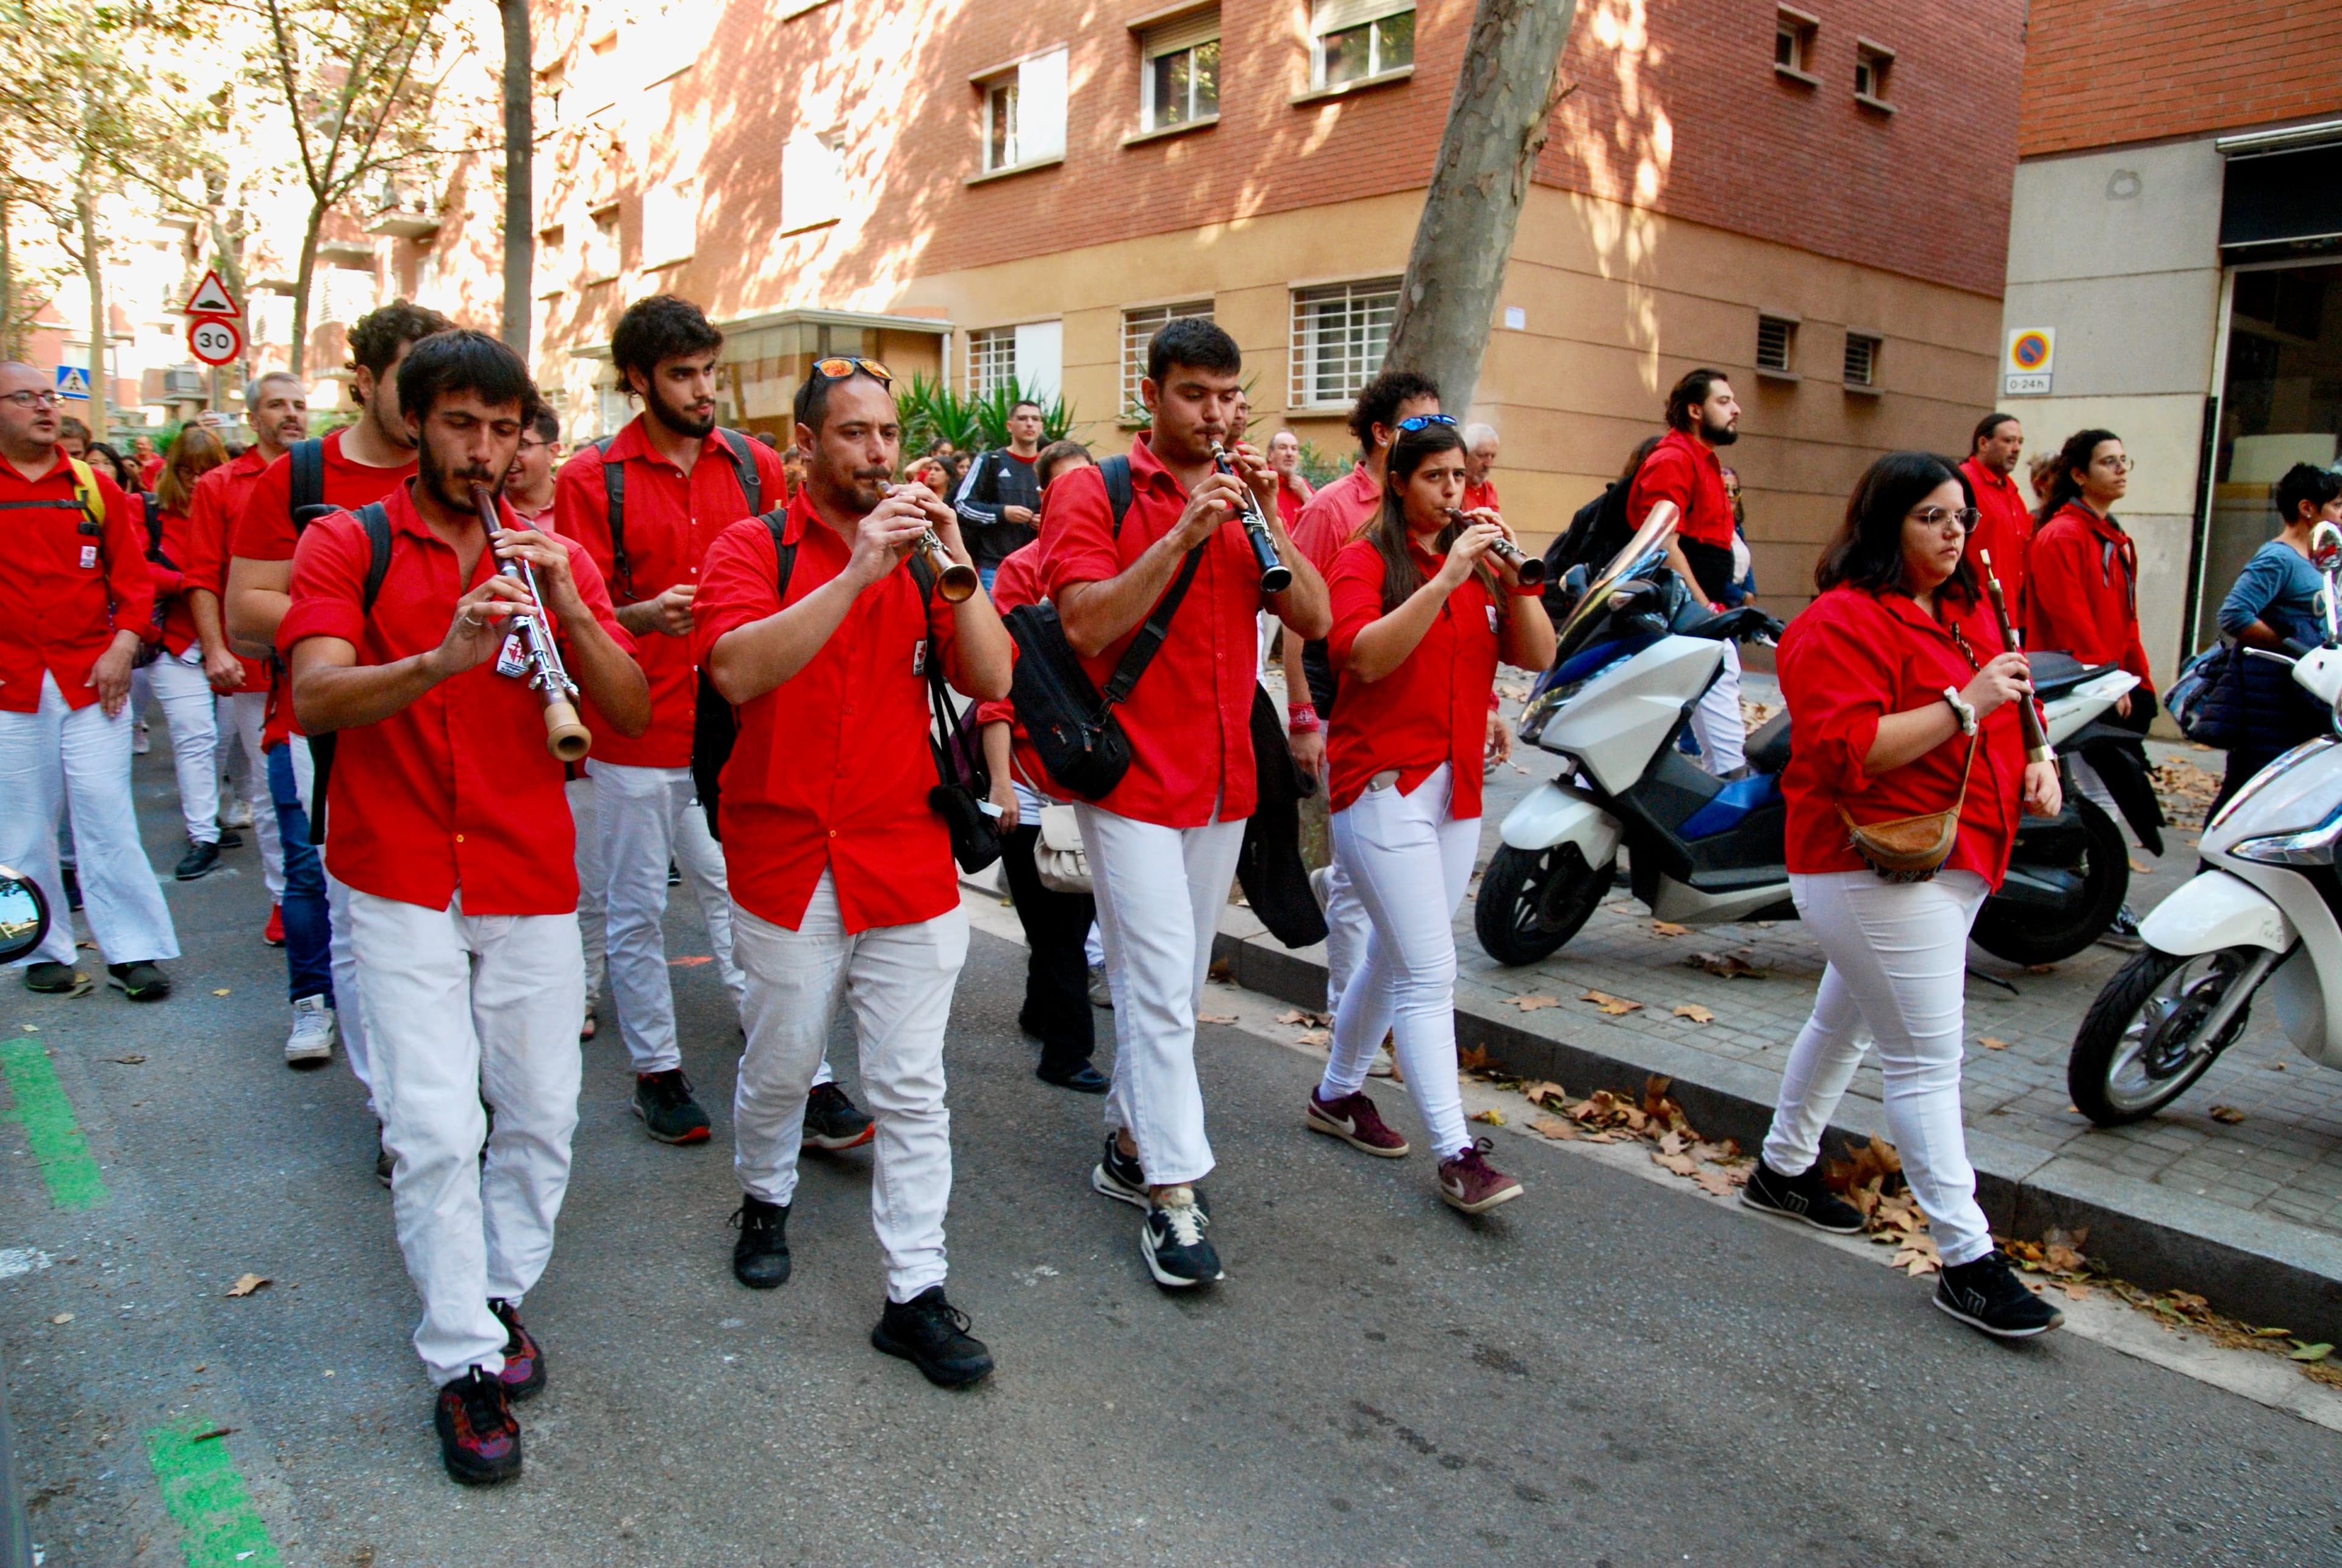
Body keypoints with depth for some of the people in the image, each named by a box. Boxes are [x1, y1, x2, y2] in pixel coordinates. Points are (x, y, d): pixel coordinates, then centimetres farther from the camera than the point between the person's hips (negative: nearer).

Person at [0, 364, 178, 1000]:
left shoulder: (96, 489, 7)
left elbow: (133, 577, 6)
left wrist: (122, 645, -6)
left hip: (92, 679, 0)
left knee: (107, 815, -1)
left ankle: (133, 951, 4)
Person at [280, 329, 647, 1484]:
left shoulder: (552, 554, 7)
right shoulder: (347, 544, 0)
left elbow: (634, 715, -4)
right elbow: (315, 698, -16)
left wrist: (571, 613, -21)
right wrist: (442, 659, -33)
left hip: (529, 877, 3)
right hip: (400, 882, -2)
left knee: (542, 1114, 8)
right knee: (435, 1128, -5)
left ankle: (501, 1293, 30)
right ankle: (465, 1365, 10)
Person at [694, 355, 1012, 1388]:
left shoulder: (922, 551, 8)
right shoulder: (756, 549, -2)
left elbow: (991, 681, -3)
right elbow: (738, 671, -21)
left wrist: (954, 565, -14)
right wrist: (855, 572, -27)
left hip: (908, 863, 2)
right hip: (787, 861, -2)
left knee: (913, 1087, 3)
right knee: (780, 1065, 15)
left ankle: (916, 1293, 13)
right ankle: (765, 1199, 44)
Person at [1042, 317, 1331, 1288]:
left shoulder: (1245, 494, 11)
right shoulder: (1094, 491, -4)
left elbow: (1314, 619, 2)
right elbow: (1085, 625, -17)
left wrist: (1268, 523, -11)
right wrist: (1184, 534, -23)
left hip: (1224, 780, 6)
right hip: (1132, 778, -6)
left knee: (1179, 983, 14)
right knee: (1159, 985, -8)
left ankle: (1129, 1142, 30)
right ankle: (1172, 1196, 0)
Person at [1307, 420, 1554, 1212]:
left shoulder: (1479, 563, 11)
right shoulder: (1366, 560, -4)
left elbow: (1538, 656, 0)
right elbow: (1367, 656, -22)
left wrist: (1513, 575, -13)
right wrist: (1445, 579, -25)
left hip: (1458, 787, 7)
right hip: (1384, 785, -6)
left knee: (1395, 957, 16)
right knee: (1431, 973, -10)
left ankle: (1338, 1093, 34)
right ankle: (1457, 1156, -7)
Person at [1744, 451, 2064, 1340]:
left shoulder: (1970, 613, 14)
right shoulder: (1842, 623, -15)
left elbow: (2011, 702, 28)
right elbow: (1846, 750, -26)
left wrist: (2037, 763, 8)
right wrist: (1965, 706, -26)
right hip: (1879, 867, -10)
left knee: (1848, 1017, 21)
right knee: (1927, 1060, -7)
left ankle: (1783, 1167, 39)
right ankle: (1968, 1262, 0)